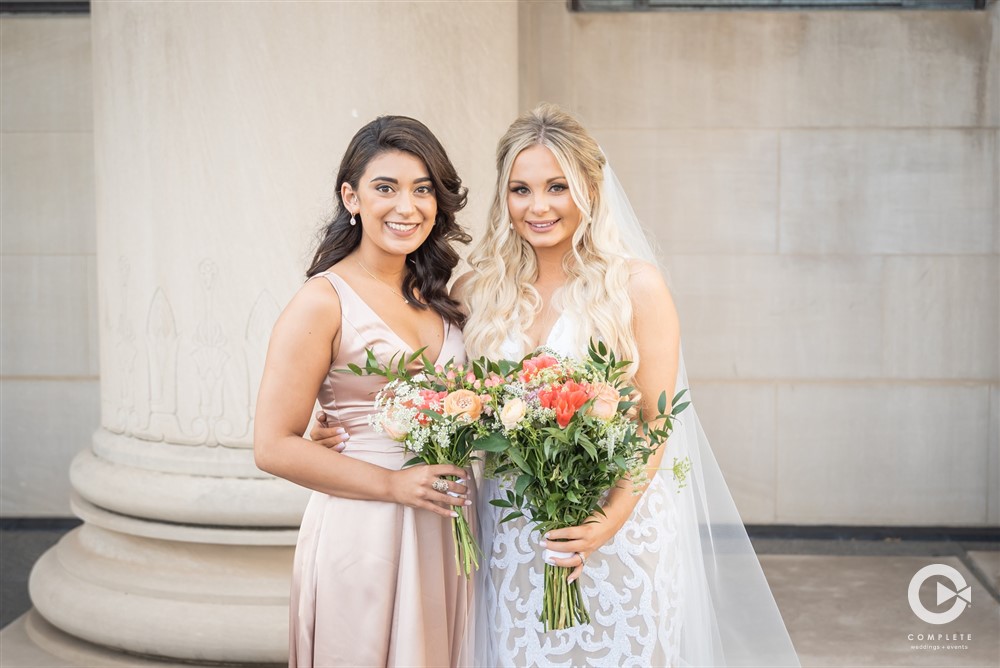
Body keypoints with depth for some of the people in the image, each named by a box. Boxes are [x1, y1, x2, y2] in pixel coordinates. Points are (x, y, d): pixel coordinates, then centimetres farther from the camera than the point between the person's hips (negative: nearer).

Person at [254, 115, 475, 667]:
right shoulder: (323, 302, -12)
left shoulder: (434, 293, 8)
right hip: (362, 533, -6)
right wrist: (393, 484, -17)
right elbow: (275, 446, -14)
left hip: (443, 531, 6)